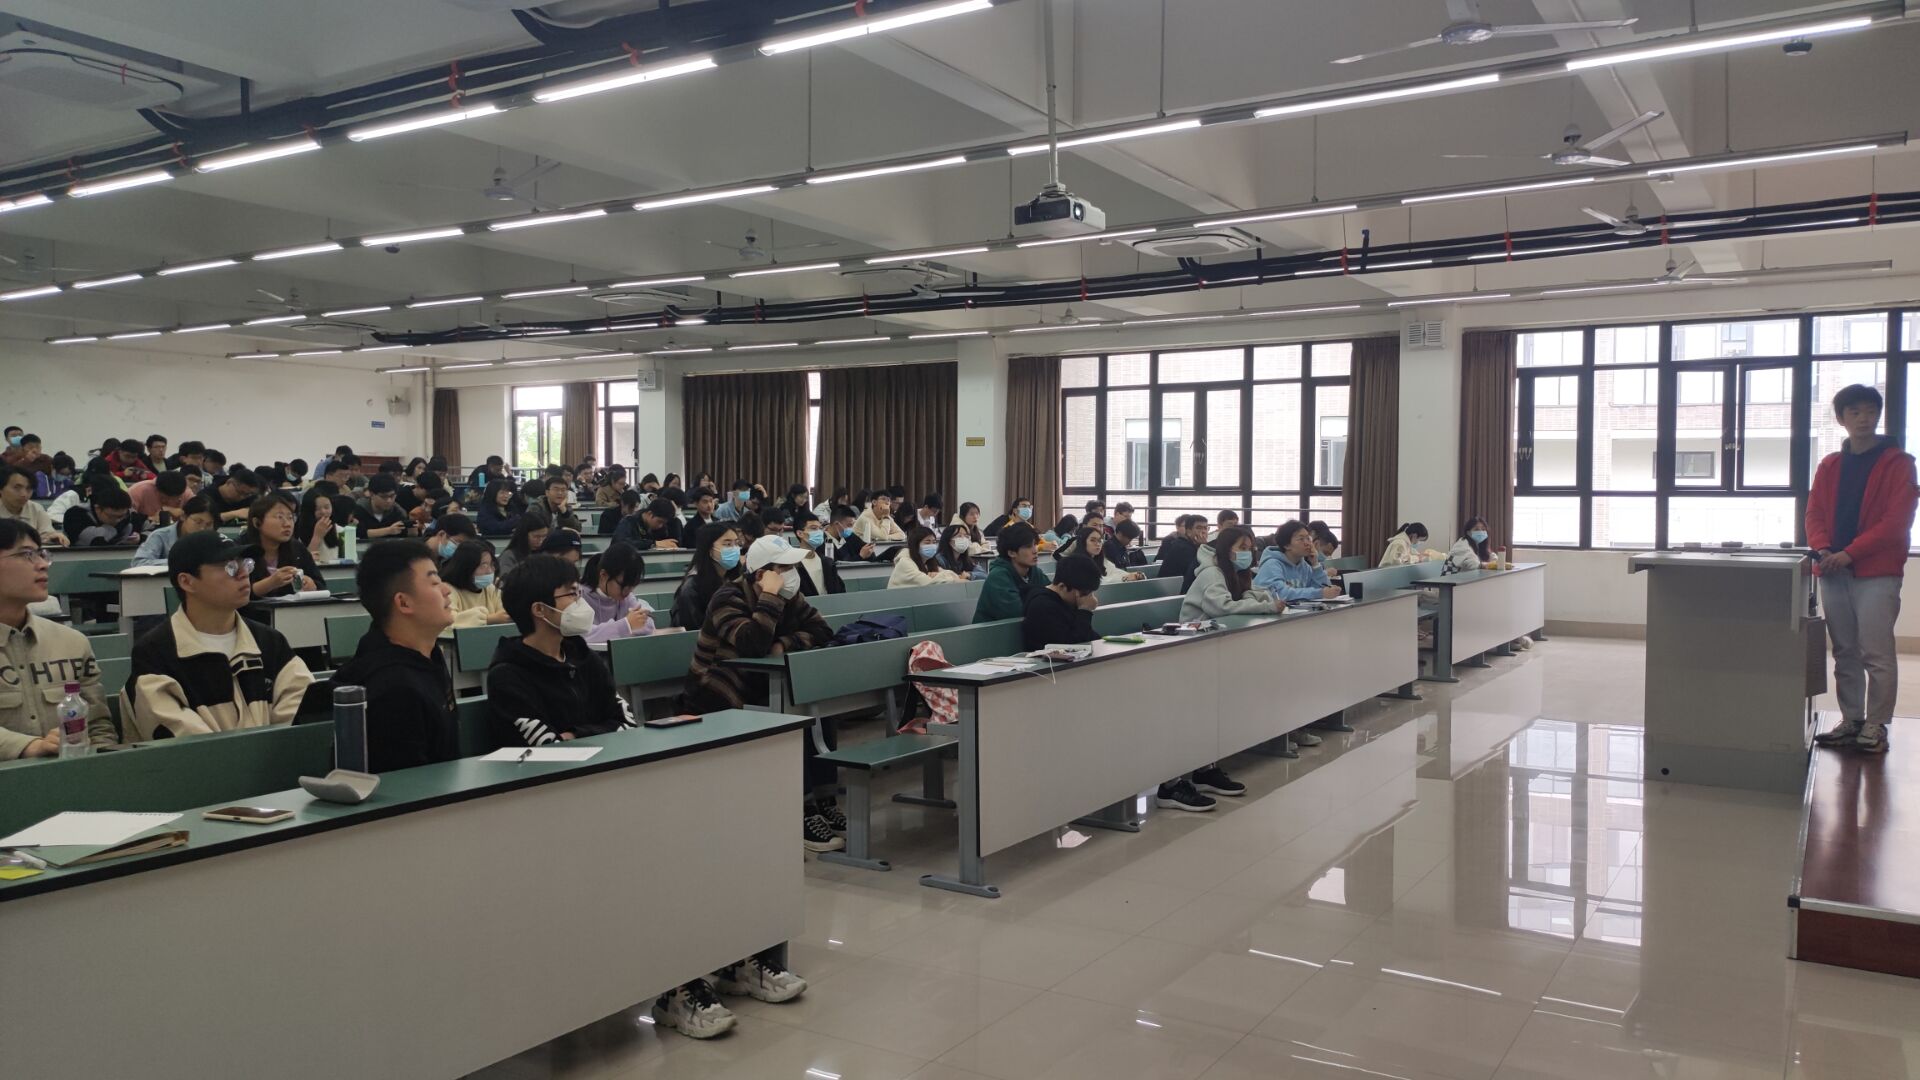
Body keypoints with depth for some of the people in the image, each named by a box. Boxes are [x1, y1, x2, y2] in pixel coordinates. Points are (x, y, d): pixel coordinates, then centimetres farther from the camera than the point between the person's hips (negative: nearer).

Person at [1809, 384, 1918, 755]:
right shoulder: (1829, 466, 15)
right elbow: (1814, 512, 10)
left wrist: (1850, 552, -15)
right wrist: (1822, 549, -10)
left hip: (1877, 574, -4)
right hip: (1833, 572, 4)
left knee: (1876, 654, -6)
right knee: (1845, 653, 8)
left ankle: (1876, 727, 0)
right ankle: (1851, 721, 16)